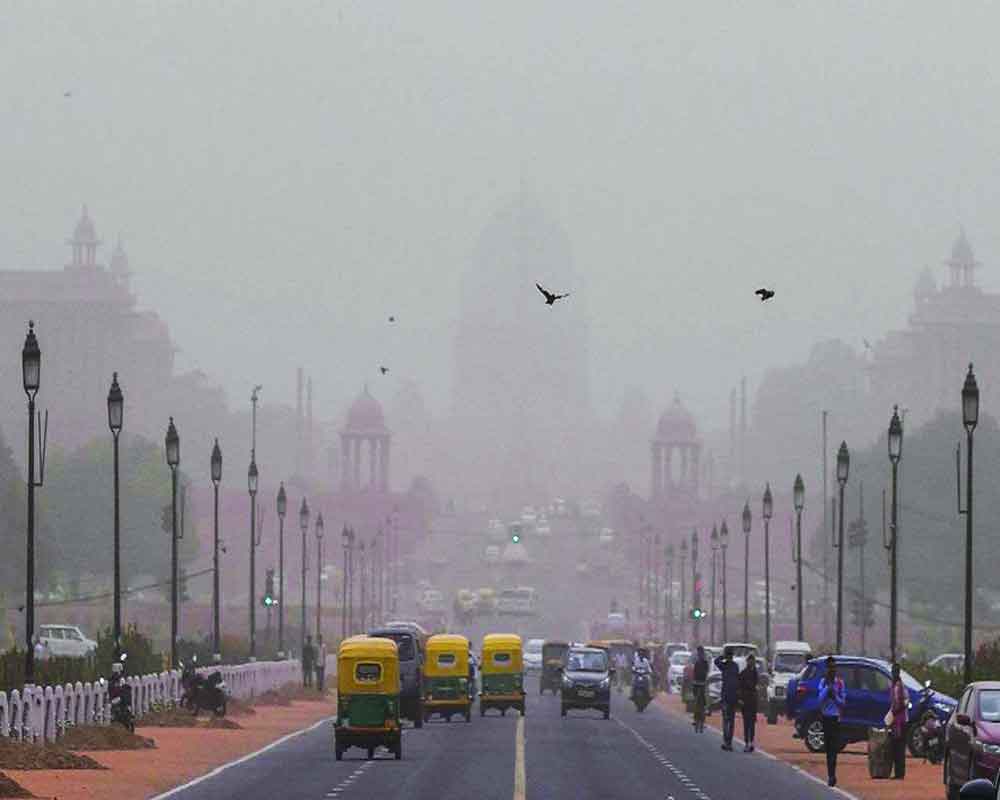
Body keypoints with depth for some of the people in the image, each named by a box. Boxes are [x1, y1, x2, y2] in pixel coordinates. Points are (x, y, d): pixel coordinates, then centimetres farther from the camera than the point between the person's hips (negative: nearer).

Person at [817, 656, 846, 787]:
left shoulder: (840, 683, 1)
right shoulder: (823, 682, 4)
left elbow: (843, 702, 1)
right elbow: (820, 699, -6)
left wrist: (835, 696, -16)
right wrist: (827, 687, -15)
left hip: (836, 717, -2)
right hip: (826, 717, 2)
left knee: (834, 747, -12)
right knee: (828, 746, 6)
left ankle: (831, 775, -19)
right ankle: (831, 775, 13)